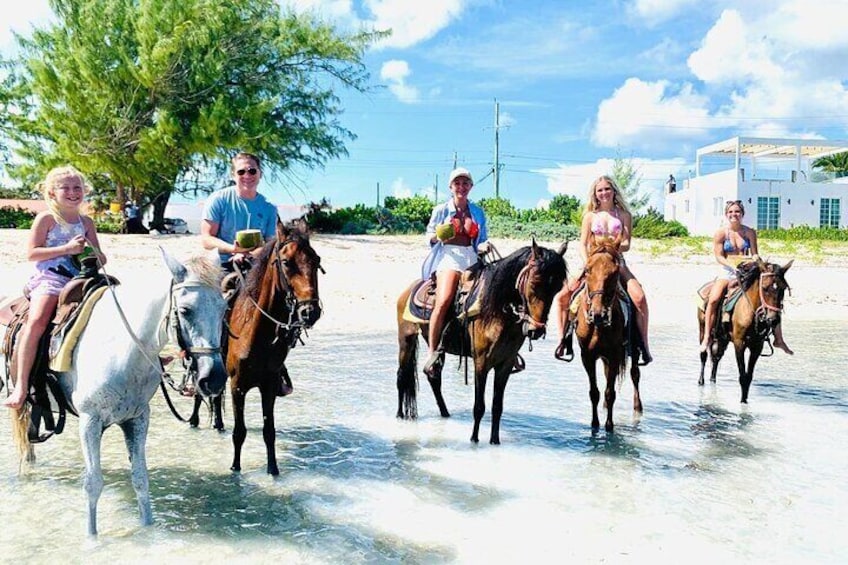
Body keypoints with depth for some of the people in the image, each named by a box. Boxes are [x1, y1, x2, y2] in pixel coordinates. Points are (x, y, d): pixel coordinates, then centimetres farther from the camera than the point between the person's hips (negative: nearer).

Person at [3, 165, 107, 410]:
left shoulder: (86, 222, 17)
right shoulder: (46, 219, 3)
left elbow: (100, 258, 20)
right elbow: (31, 253, -5)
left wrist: (96, 255, -4)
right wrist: (67, 248, -14)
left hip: (80, 279, 6)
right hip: (49, 278, -5)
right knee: (36, 321, -27)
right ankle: (21, 386, -27)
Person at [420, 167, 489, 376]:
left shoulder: (478, 212, 17)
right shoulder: (441, 210, 10)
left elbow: (482, 240, 19)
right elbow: (429, 236, 14)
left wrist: (484, 246, -4)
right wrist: (439, 235, -9)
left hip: (472, 259, 4)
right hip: (448, 256, -4)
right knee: (443, 302, -29)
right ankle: (433, 352, -22)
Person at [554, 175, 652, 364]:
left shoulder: (624, 215, 7)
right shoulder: (590, 216, 9)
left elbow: (626, 245, -1)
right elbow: (583, 245, 5)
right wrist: (587, 263, -13)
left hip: (617, 263, -1)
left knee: (639, 297, -26)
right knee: (562, 296, -15)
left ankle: (643, 344, -16)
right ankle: (563, 339, -2)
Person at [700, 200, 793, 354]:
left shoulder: (750, 232, 3)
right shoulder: (720, 233, -2)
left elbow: (754, 254, 4)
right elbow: (719, 256, -7)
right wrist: (732, 265, -22)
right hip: (727, 272, -2)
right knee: (713, 299, -28)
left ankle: (778, 339, 6)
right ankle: (707, 337, -19)